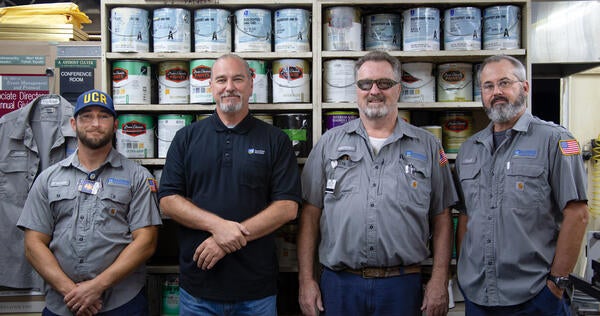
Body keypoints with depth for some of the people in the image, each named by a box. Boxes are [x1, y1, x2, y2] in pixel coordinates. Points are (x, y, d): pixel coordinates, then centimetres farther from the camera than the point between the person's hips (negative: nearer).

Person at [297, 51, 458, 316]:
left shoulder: (427, 145, 5)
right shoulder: (330, 143, 5)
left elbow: (441, 217, 6)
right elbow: (310, 214, 3)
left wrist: (439, 280, -1)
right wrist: (306, 280, -1)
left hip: (402, 284, 0)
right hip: (339, 283, 0)